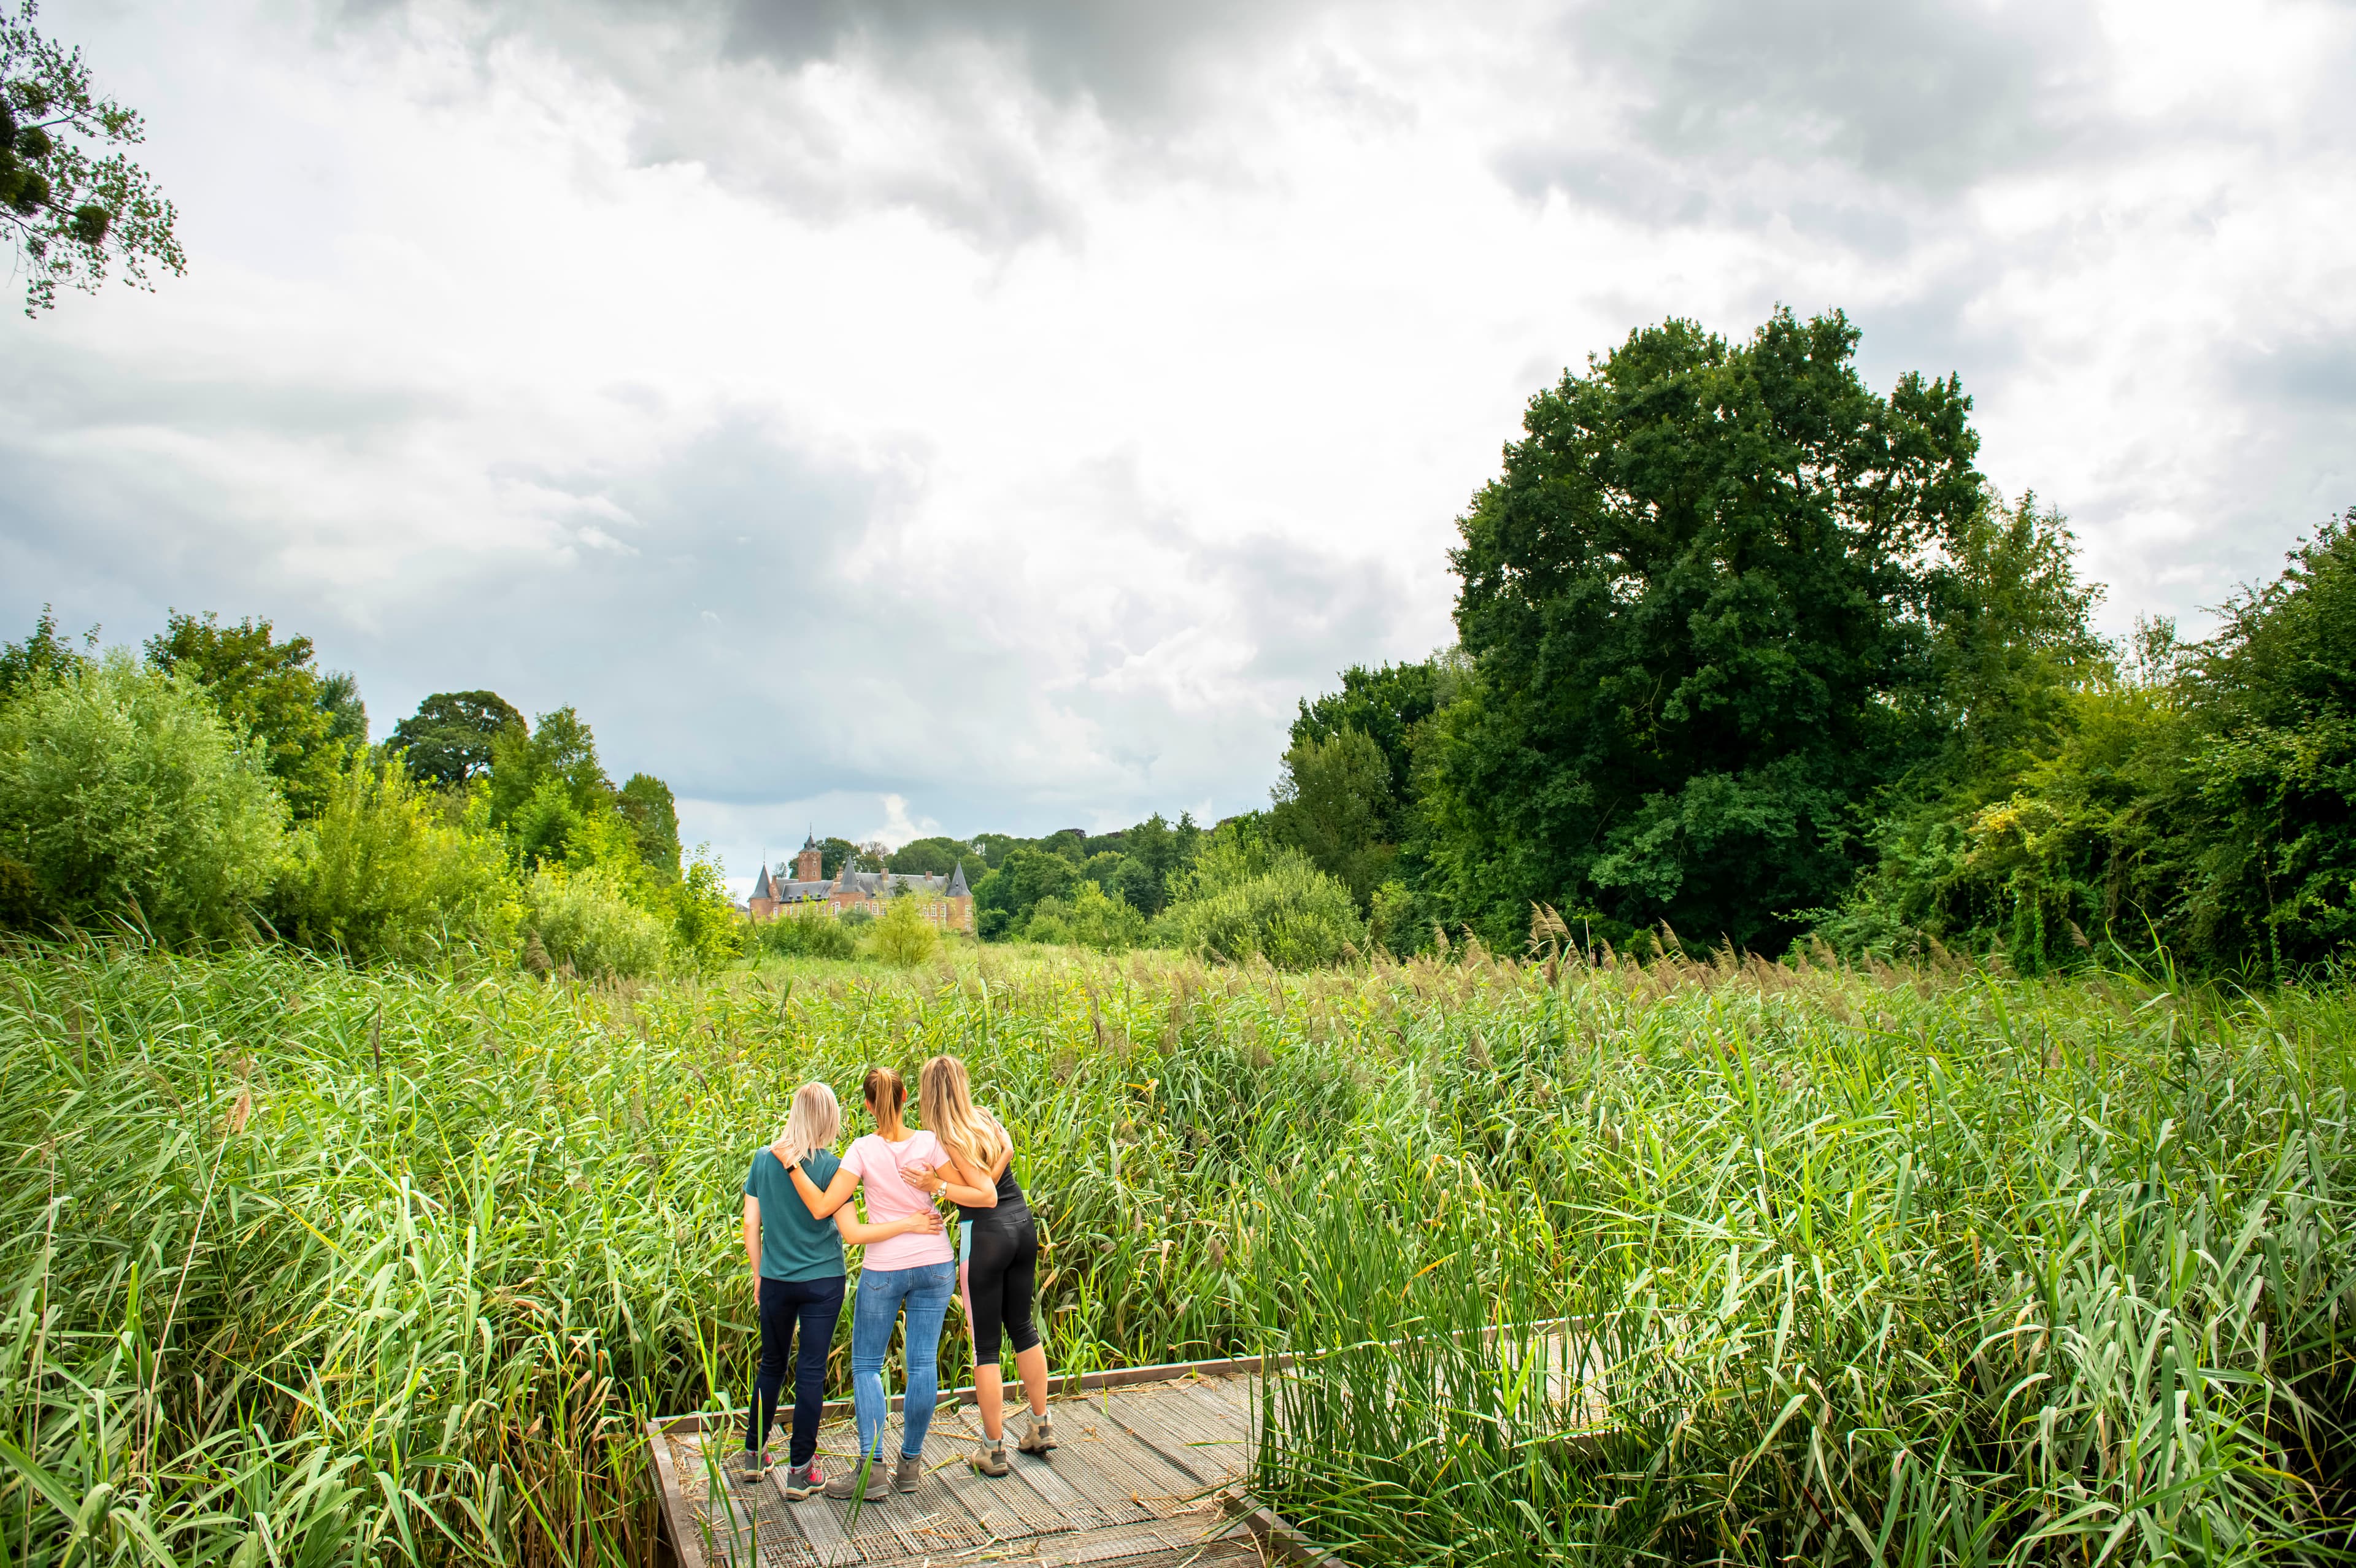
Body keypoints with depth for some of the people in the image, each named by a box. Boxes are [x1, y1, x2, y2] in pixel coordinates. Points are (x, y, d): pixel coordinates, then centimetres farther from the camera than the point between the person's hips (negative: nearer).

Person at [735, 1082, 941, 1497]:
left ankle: (753, 1454, 30)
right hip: (822, 1282, -3)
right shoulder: (830, 1166, -14)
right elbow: (852, 1233, -16)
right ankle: (800, 1470, 10)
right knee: (811, 1372, 5)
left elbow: (751, 1225, 2)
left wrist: (758, 1274, 15)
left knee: (771, 1367, 20)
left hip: (775, 1281, 3)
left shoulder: (763, 1160, -3)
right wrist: (907, 1224, -11)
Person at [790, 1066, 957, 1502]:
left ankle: (871, 1467, 1)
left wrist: (791, 1165, -10)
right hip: (934, 1265, 2)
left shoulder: (863, 1150, -11)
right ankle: (910, 1463, 17)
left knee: (867, 1365, 10)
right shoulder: (930, 1143, -7)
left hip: (883, 1269, -2)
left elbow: (822, 1207, -16)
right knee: (922, 1363, 10)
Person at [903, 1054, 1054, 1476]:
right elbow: (1007, 1149, -11)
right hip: (1023, 1225, 7)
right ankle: (1041, 1427, 30)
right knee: (1022, 1326, 20)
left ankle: (994, 1449, 11)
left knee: (985, 1345, 4)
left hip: (985, 1236, -7)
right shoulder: (989, 1119, 5)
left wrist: (938, 1185, -19)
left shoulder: (945, 1142, -14)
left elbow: (986, 1196, -17)